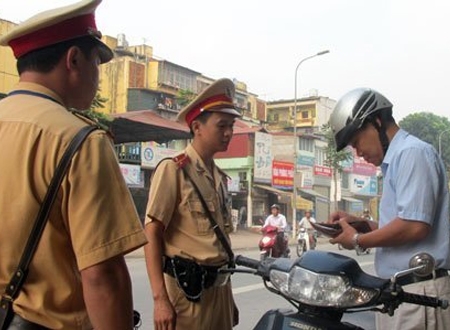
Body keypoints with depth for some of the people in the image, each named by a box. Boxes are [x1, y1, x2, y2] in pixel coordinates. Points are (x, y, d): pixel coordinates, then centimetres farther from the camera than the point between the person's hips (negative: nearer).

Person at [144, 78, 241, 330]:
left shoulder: (221, 177, 12)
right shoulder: (174, 169, -10)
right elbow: (152, 235, -14)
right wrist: (160, 298, -20)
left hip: (220, 286, 7)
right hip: (186, 288, -7)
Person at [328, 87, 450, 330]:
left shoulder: (412, 152, -11)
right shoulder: (396, 159, 20)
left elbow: (415, 226, -21)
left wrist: (358, 241, -10)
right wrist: (359, 223, 11)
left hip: (417, 290, -9)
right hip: (399, 291, 9)